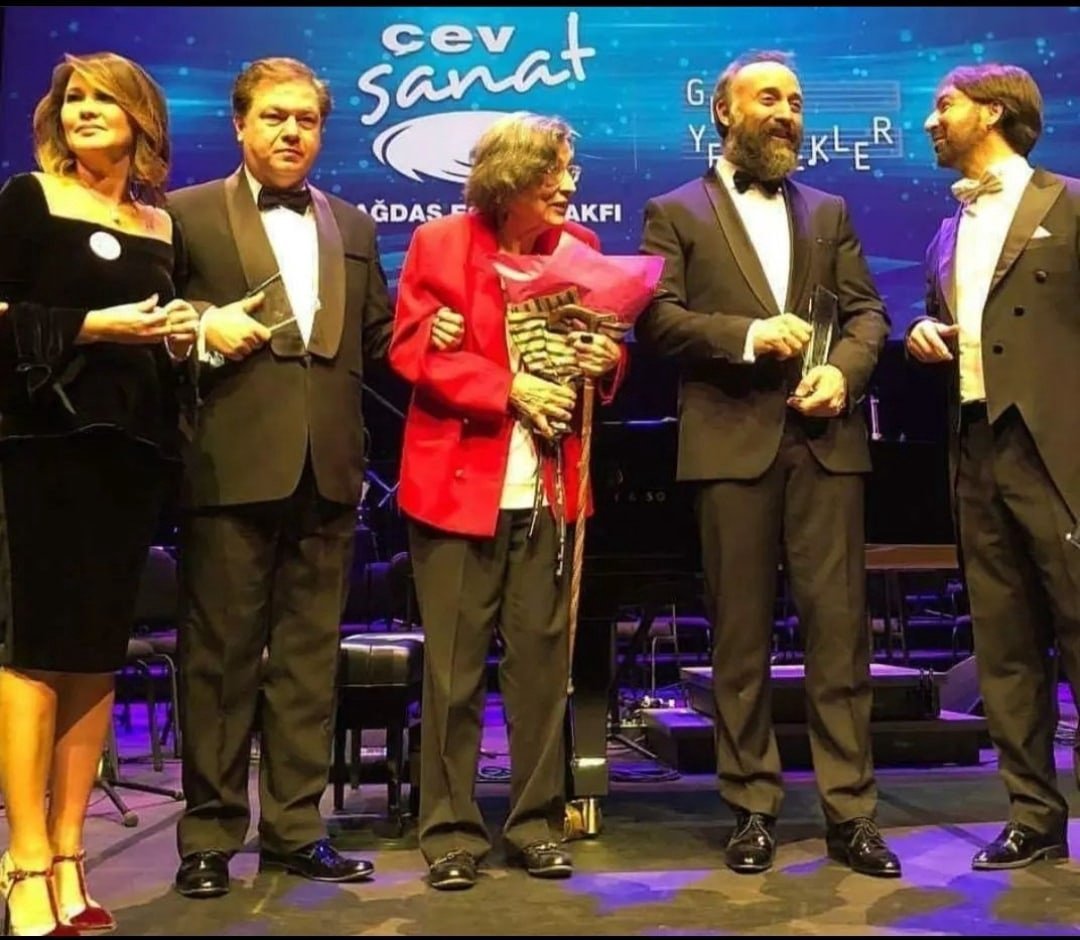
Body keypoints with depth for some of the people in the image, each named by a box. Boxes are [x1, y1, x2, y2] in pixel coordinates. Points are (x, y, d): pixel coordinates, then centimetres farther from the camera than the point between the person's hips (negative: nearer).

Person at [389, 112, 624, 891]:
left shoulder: (580, 247, 9)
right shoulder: (439, 243, -1)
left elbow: (603, 347, 17)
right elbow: (412, 348, -7)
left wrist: (606, 360, -7)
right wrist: (508, 388, -17)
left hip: (548, 489, 3)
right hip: (459, 483, -3)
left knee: (543, 662, 8)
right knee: (453, 668, 3)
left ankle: (538, 824, 20)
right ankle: (450, 830, 15)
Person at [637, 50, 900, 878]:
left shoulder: (829, 211, 20)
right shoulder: (676, 213, 9)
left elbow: (868, 311, 12)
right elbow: (657, 318, -3)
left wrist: (844, 369, -8)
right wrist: (747, 335, -15)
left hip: (825, 439, 3)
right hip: (733, 441, -2)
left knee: (839, 624, 0)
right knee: (740, 634, 2)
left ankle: (851, 812, 9)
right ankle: (754, 808, 14)